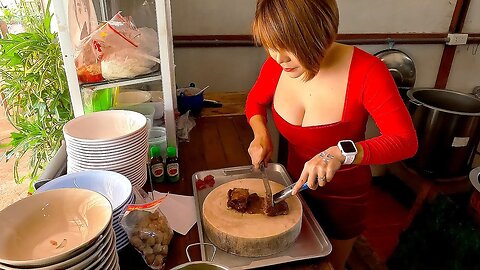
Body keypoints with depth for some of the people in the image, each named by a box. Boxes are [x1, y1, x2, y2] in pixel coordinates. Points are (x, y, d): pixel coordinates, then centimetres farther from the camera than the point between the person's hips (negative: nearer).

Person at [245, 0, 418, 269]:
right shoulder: (278, 64, -17)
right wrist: (261, 133, -17)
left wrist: (342, 153, -43)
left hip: (344, 196, -3)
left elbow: (406, 141, -28)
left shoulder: (366, 72, -28)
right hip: (297, 183, 4)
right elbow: (255, 101, 2)